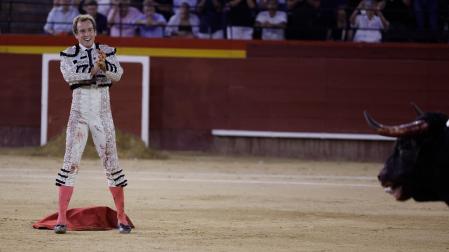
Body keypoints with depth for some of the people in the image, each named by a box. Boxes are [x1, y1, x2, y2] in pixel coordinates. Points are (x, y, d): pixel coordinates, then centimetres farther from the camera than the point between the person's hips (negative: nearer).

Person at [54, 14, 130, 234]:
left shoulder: (107, 52, 8)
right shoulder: (68, 55, 5)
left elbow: (117, 75, -7)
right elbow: (69, 75, -14)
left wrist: (104, 66, -27)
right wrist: (92, 71, -28)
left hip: (102, 112, 1)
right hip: (79, 111, -1)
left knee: (111, 162, 2)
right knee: (71, 162, -7)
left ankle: (122, 218, 10)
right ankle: (61, 218, -8)